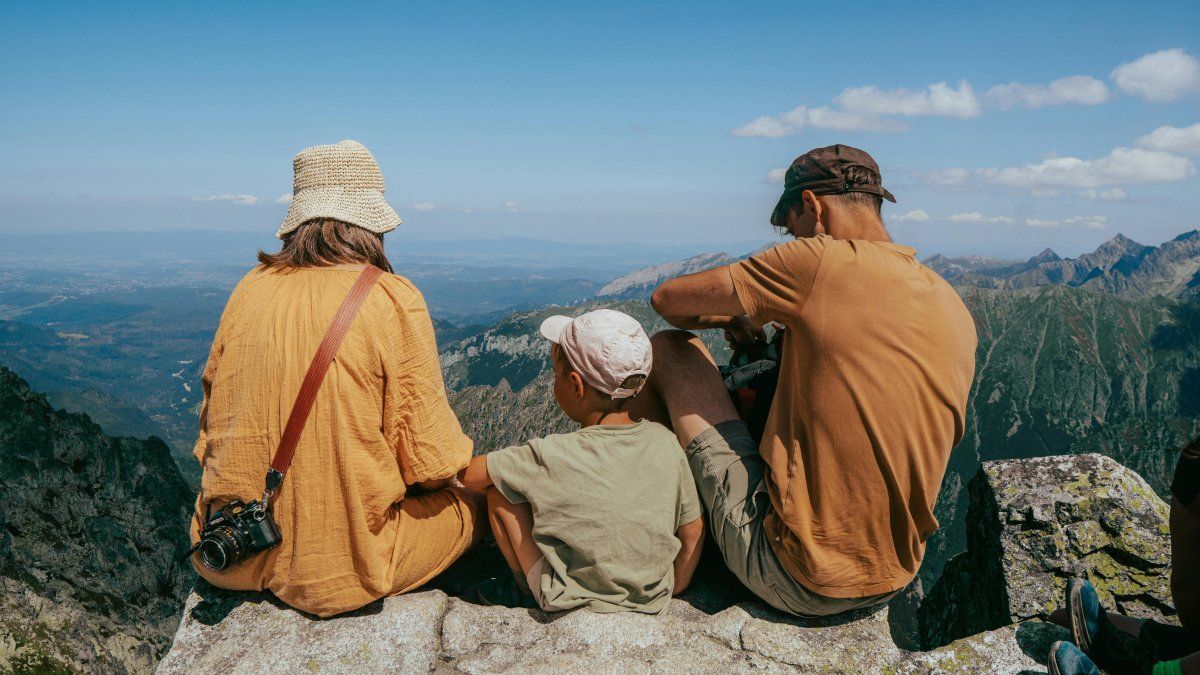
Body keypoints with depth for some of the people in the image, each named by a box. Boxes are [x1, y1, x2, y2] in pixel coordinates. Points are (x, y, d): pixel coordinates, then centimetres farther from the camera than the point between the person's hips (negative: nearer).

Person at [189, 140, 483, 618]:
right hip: (341, 567, -5)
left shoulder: (251, 289, 0)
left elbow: (210, 429, 10)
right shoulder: (392, 299, -14)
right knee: (471, 504, 20)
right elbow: (430, 460, -12)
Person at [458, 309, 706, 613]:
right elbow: (693, 529, -3)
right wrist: (674, 586, 13)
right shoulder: (665, 442, -13)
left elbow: (470, 474, -12)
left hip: (572, 599, -5)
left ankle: (526, 588, 18)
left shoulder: (552, 456, -24)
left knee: (497, 489, 0)